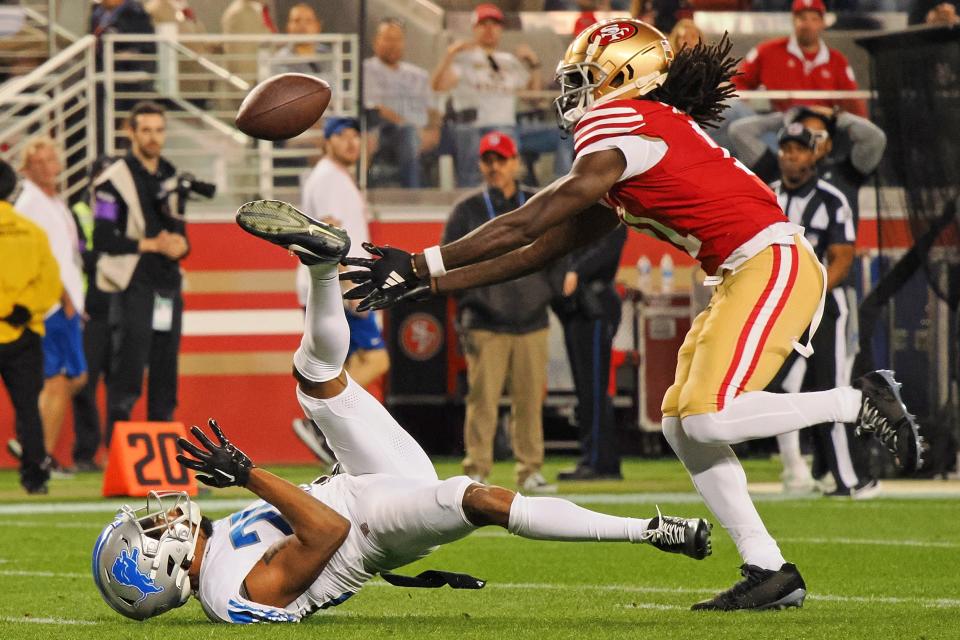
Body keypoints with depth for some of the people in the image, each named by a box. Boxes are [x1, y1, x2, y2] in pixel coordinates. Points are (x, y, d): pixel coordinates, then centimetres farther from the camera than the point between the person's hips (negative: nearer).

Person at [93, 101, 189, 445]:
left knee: (165, 373, 8)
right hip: (133, 285, -7)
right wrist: (150, 245, -15)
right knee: (129, 369, -11)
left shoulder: (171, 177, 16)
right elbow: (103, 239, -11)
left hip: (169, 285, 7)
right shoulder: (114, 180, -6)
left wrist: (180, 245, -1)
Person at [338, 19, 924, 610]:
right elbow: (542, 252, 20)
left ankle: (862, 402, -6)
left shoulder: (625, 126, -10)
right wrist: (426, 285, 18)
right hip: (748, 274, 10)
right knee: (682, 426, 5)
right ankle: (769, 572, 5)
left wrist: (419, 265, -7)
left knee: (707, 419, -19)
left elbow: (525, 226, -12)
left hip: (773, 264, -10)